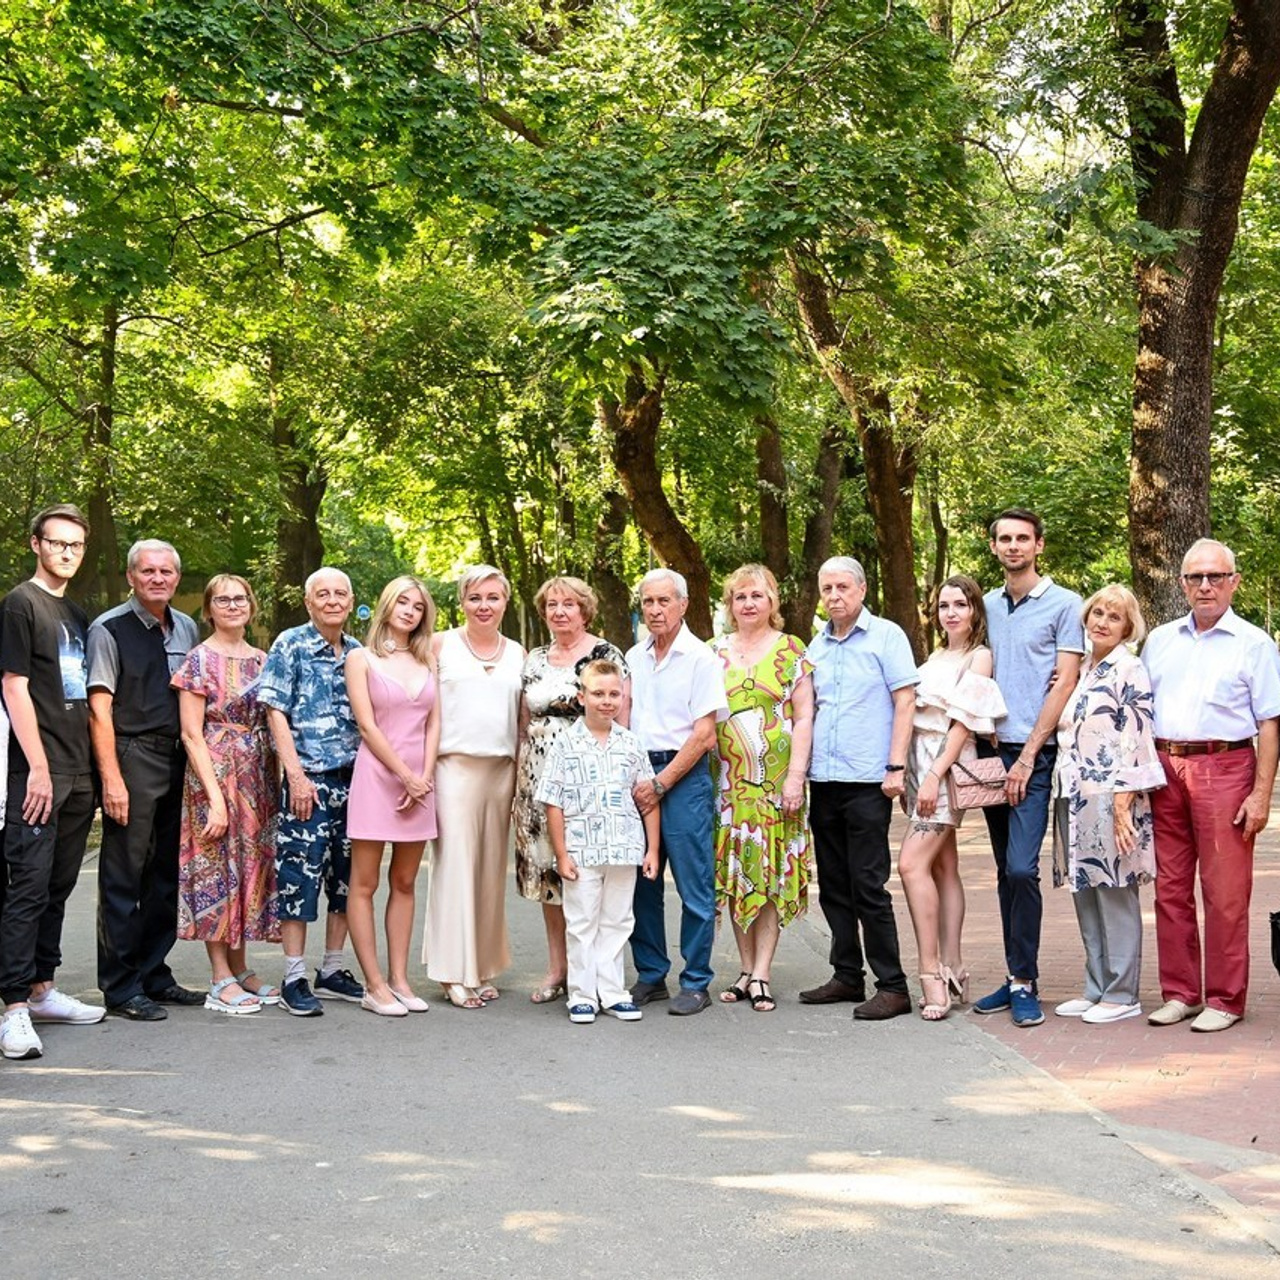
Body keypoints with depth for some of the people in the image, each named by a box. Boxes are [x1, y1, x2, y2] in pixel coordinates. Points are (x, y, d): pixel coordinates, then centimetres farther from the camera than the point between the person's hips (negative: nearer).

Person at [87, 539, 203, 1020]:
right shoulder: (110, 629, -5)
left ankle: (155, 976, 22)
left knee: (167, 873, 12)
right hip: (132, 758, -6)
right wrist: (111, 778, -16)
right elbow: (99, 709, -9)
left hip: (178, 758, 6)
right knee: (123, 877, -2)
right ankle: (120, 988, 5)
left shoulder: (187, 629, 12)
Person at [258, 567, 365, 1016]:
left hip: (354, 778, 5)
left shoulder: (358, 653, 12)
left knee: (347, 876, 9)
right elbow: (276, 713, -6)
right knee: (300, 874, -5)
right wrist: (297, 775, -13)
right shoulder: (290, 646, -2)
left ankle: (332, 970, 19)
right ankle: (294, 978, 3)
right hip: (309, 778, -5)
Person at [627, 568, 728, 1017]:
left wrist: (661, 783, -12)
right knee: (641, 881, 8)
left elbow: (703, 735, -9)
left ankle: (696, 983, 5)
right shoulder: (633, 658, 13)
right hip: (638, 775, 5)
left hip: (683, 776, -5)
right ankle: (650, 976, 19)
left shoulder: (700, 658, -4)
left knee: (694, 886, -2)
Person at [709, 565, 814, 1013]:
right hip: (728, 778, 3)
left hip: (776, 779, -3)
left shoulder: (791, 651, 2)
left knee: (772, 872, -3)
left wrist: (796, 776, -10)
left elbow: (804, 719, -2)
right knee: (734, 873, 5)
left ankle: (761, 974, 1)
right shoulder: (716, 652, 10)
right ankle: (746, 970, 14)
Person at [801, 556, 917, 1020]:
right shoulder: (817, 646, 15)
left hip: (867, 781, -6)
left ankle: (892, 987, 0)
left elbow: (904, 702, -7)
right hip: (823, 780, 6)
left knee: (868, 886, -6)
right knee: (834, 886, 11)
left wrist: (896, 767, -14)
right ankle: (847, 976, 21)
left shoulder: (886, 635, -2)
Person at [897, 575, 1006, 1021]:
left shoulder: (980, 657, -4)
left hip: (949, 766, -7)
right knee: (943, 867, 8)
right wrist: (905, 774, 5)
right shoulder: (934, 657, 19)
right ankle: (953, 970, 11)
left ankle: (931, 972, -15)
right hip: (920, 762, 7)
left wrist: (935, 776, -18)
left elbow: (963, 721, -12)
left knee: (913, 864, -17)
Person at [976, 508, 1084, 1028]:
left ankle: (1024, 984, -5)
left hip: (1036, 754, -6)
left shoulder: (1063, 604, -2)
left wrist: (1028, 755, -12)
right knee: (1006, 871, 9)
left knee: (1021, 869, -13)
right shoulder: (986, 606, 14)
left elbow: (1065, 684, -7)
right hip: (993, 751, 6)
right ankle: (1016, 977, 16)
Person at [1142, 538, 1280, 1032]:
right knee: (1171, 889, 7)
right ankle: (1179, 993, 17)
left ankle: (1225, 1000, 6)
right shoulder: (1160, 640, 16)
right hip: (1164, 769, 4)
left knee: (1225, 894, -2)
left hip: (1224, 769, -4)